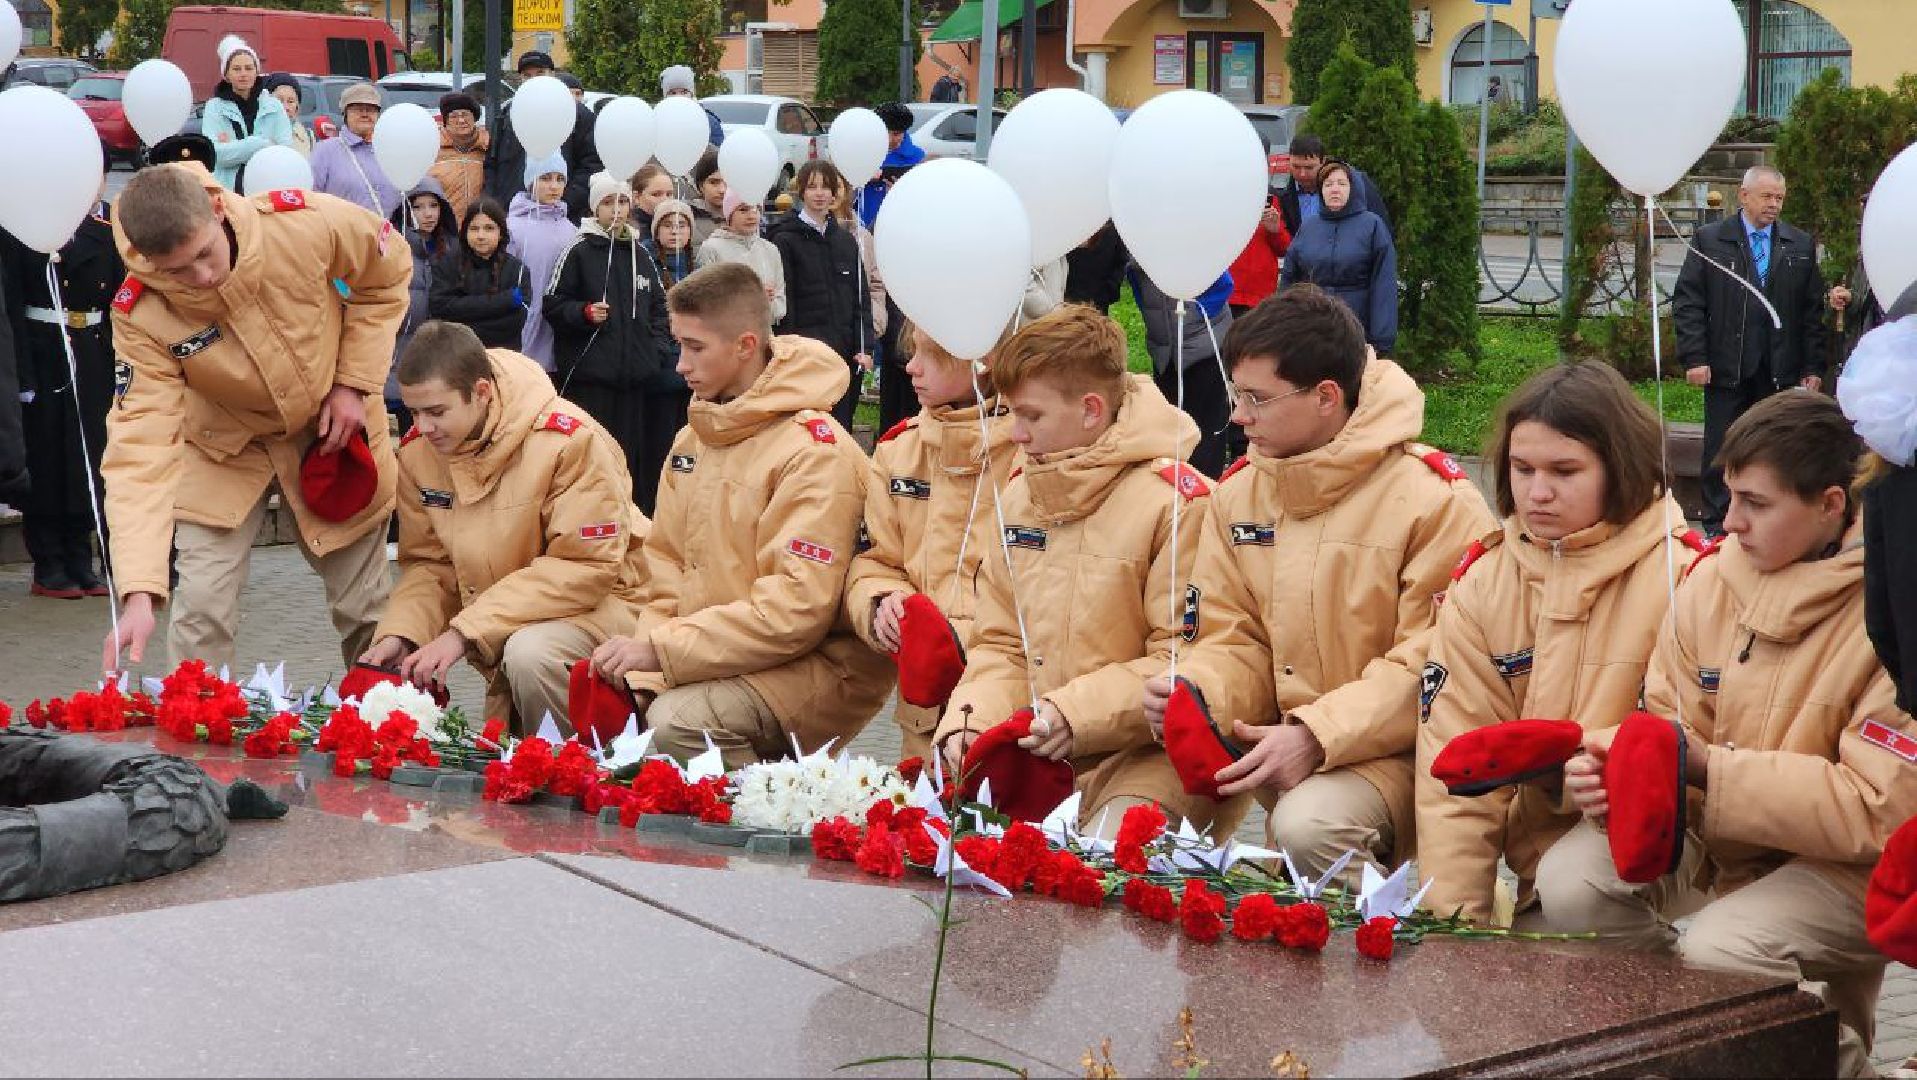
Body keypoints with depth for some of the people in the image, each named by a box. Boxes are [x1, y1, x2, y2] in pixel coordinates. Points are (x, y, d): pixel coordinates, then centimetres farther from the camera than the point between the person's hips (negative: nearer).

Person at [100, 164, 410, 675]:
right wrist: (139, 593, -40)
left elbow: (387, 276, -8)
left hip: (331, 433, 1)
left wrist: (355, 383, -14)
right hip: (223, 447, -1)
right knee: (202, 609, -11)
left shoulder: (307, 221, -30)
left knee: (365, 609, 10)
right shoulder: (141, 315, -29)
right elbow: (141, 442, -32)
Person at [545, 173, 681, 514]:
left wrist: (658, 347, 9)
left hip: (636, 371, 5)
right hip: (589, 372, -5)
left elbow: (658, 306, 23)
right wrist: (584, 312, -18)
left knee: (632, 451, 6)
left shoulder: (639, 255, 14)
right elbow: (553, 306, -1)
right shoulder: (580, 252, -1)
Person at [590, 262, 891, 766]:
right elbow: (665, 561, 12)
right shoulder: (692, 439, 11)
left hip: (818, 663, -7)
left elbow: (797, 607, -23)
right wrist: (644, 663, -7)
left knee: (677, 722, -30)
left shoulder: (816, 451, -16)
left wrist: (661, 648, -22)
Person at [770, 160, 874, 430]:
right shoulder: (785, 240, -1)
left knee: (841, 426, 5)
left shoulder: (847, 241, 14)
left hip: (846, 354, 5)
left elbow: (861, 298, 13)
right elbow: (783, 299, -5)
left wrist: (864, 347, 4)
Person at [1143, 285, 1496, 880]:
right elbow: (1234, 640, 9)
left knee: (1308, 824, -35)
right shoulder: (1237, 493, 8)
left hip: (1394, 749, -6)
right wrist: (1194, 694, -14)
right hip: (1276, 743, 7)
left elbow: (1431, 666, -15)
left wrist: (1316, 737, -23)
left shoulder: (1435, 496, -12)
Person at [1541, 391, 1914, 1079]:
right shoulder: (1713, 578, -4)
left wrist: (1707, 771, -27)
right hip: (1717, 835, 6)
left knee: (1720, 949, -30)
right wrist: (1616, 770, -21)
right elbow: (1670, 721, 4)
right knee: (1570, 881, -16)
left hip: (1852, 862, -5)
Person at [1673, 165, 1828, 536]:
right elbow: (1687, 302, -1)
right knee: (1721, 451, 3)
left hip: (1781, 372, 2)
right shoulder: (1709, 240, 2)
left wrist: (1813, 367, 3)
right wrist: (1694, 358, -9)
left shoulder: (1801, 245, 9)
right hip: (1727, 368, -2)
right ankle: (1717, 527, 12)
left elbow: (1812, 310, 8)